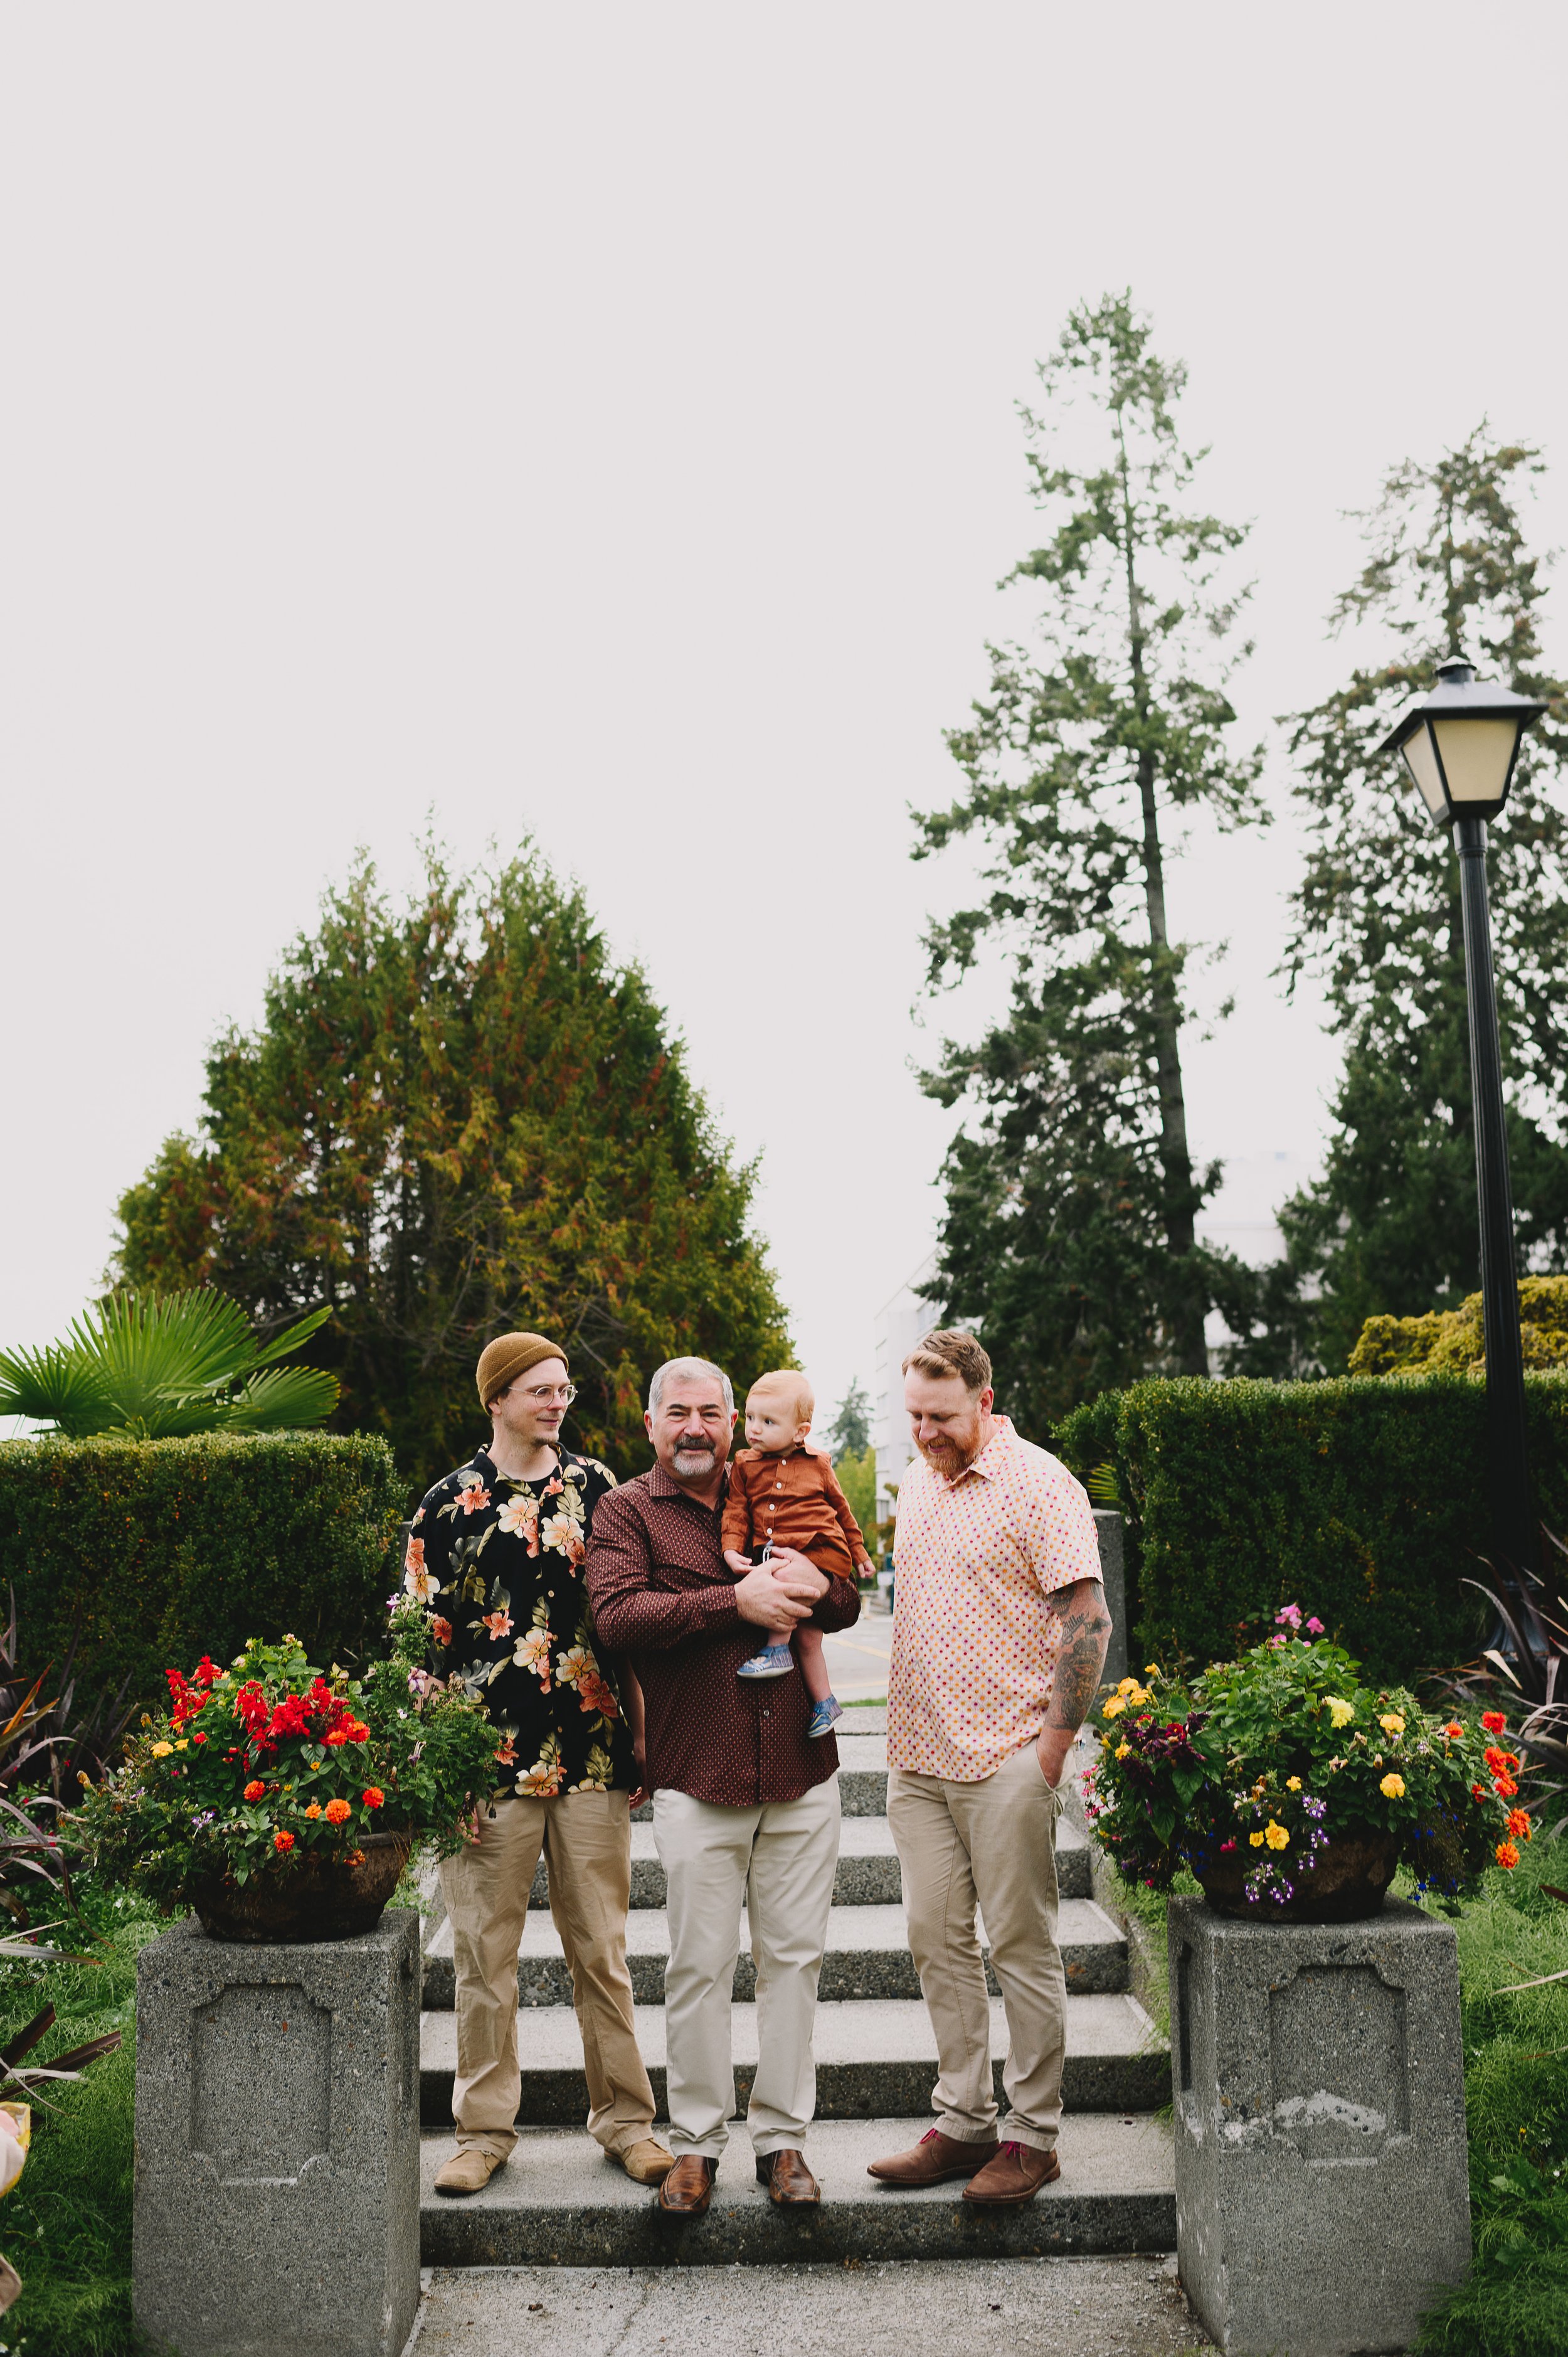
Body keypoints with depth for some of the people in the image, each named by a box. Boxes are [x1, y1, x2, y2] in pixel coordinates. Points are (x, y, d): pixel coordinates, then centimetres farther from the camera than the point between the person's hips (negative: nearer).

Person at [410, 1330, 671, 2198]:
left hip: (594, 1753, 2)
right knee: (485, 1953, 6)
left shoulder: (595, 1486, 8)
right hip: (491, 1760, -2)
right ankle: (485, 2130, 20)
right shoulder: (451, 1504, 1)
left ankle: (625, 2119, 21)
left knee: (602, 1948, 9)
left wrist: (640, 1735, 8)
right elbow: (424, 1644, 0)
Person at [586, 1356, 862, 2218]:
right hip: (695, 1778, -3)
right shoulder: (626, 1511, 2)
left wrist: (816, 1586, -11)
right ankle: (695, 2143, 17)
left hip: (800, 1771, 3)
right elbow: (616, 1614, -15)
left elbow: (847, 1602, 13)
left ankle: (782, 2137, 20)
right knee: (699, 1965, 2)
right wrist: (736, 1602, -20)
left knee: (793, 1956, 8)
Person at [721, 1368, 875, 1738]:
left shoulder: (816, 1465, 6)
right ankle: (824, 1703, 13)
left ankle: (776, 1649, -17)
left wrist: (859, 1552, 21)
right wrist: (732, 1549, -12)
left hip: (821, 1550, -3)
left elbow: (841, 1508, 17)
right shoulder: (744, 1466, 10)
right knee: (806, 1633, 1)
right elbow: (736, 1511, 5)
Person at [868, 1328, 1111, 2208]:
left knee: (1022, 1947, 1)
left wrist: (1053, 1746, -16)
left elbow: (1087, 1620, -13)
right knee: (938, 1938, 10)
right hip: (918, 1756, 7)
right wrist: (904, 1735, 17)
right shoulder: (918, 1481, 13)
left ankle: (1033, 2136, 12)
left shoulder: (1038, 1484, -10)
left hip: (1006, 1761, -7)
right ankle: (963, 2124, 20)